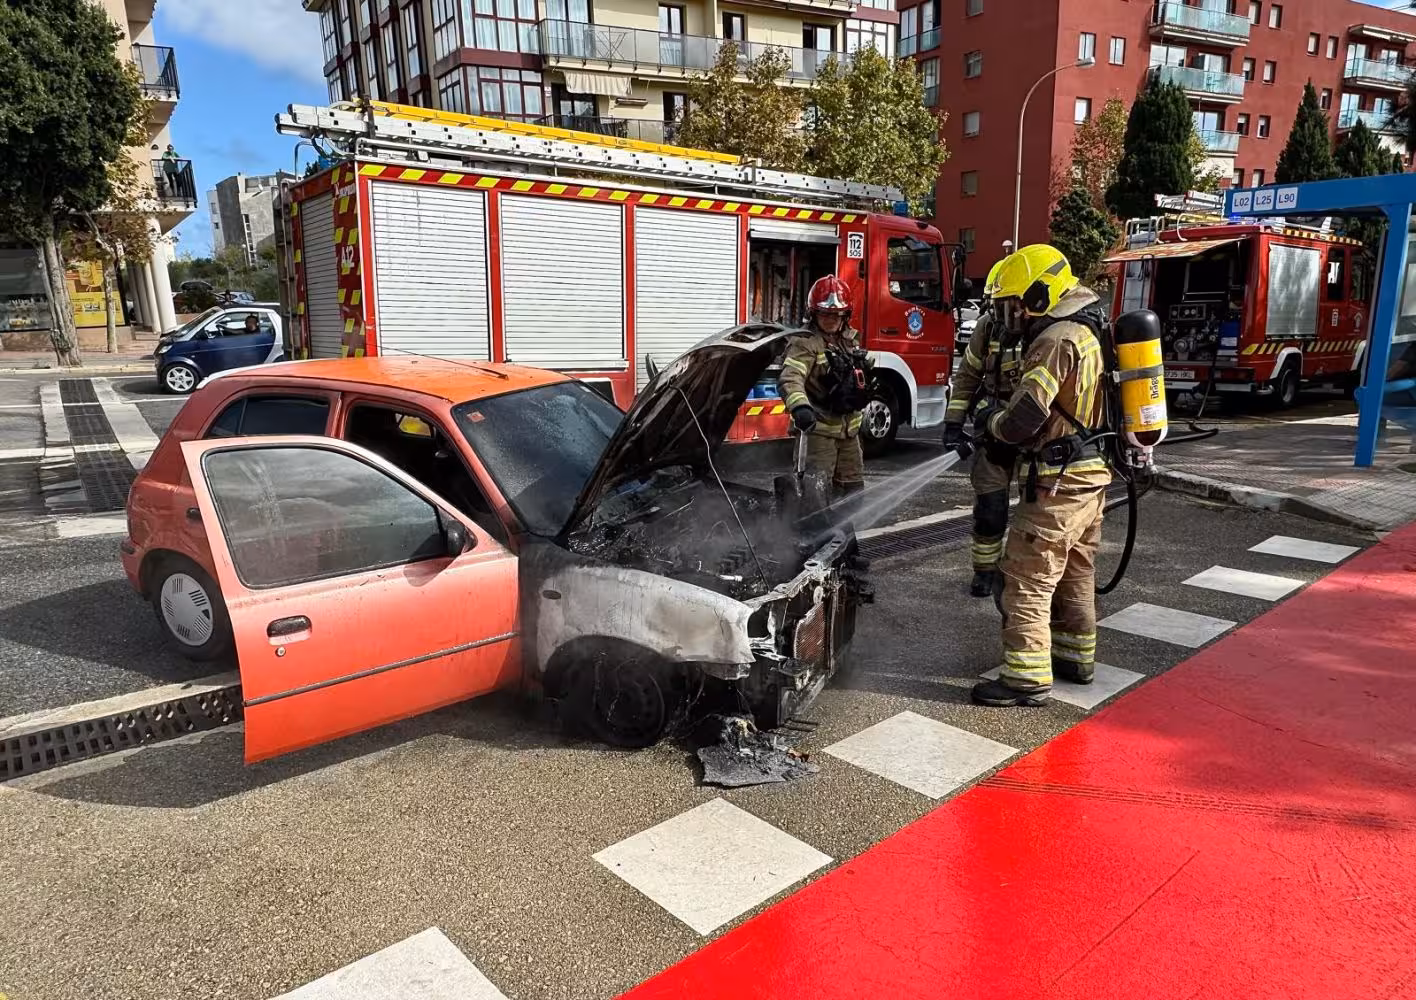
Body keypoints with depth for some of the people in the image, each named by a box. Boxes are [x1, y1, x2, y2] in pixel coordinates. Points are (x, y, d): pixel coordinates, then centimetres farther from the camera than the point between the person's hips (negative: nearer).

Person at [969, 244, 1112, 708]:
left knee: (1028, 579, -4)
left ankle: (1027, 678, 0)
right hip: (1092, 477, 10)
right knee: (1076, 574, 21)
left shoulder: (1056, 340, -19)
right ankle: (1075, 656, 35)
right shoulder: (1090, 332, 13)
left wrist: (991, 423, -4)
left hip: (1058, 483, -10)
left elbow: (1024, 419, -24)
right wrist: (1006, 419, 11)